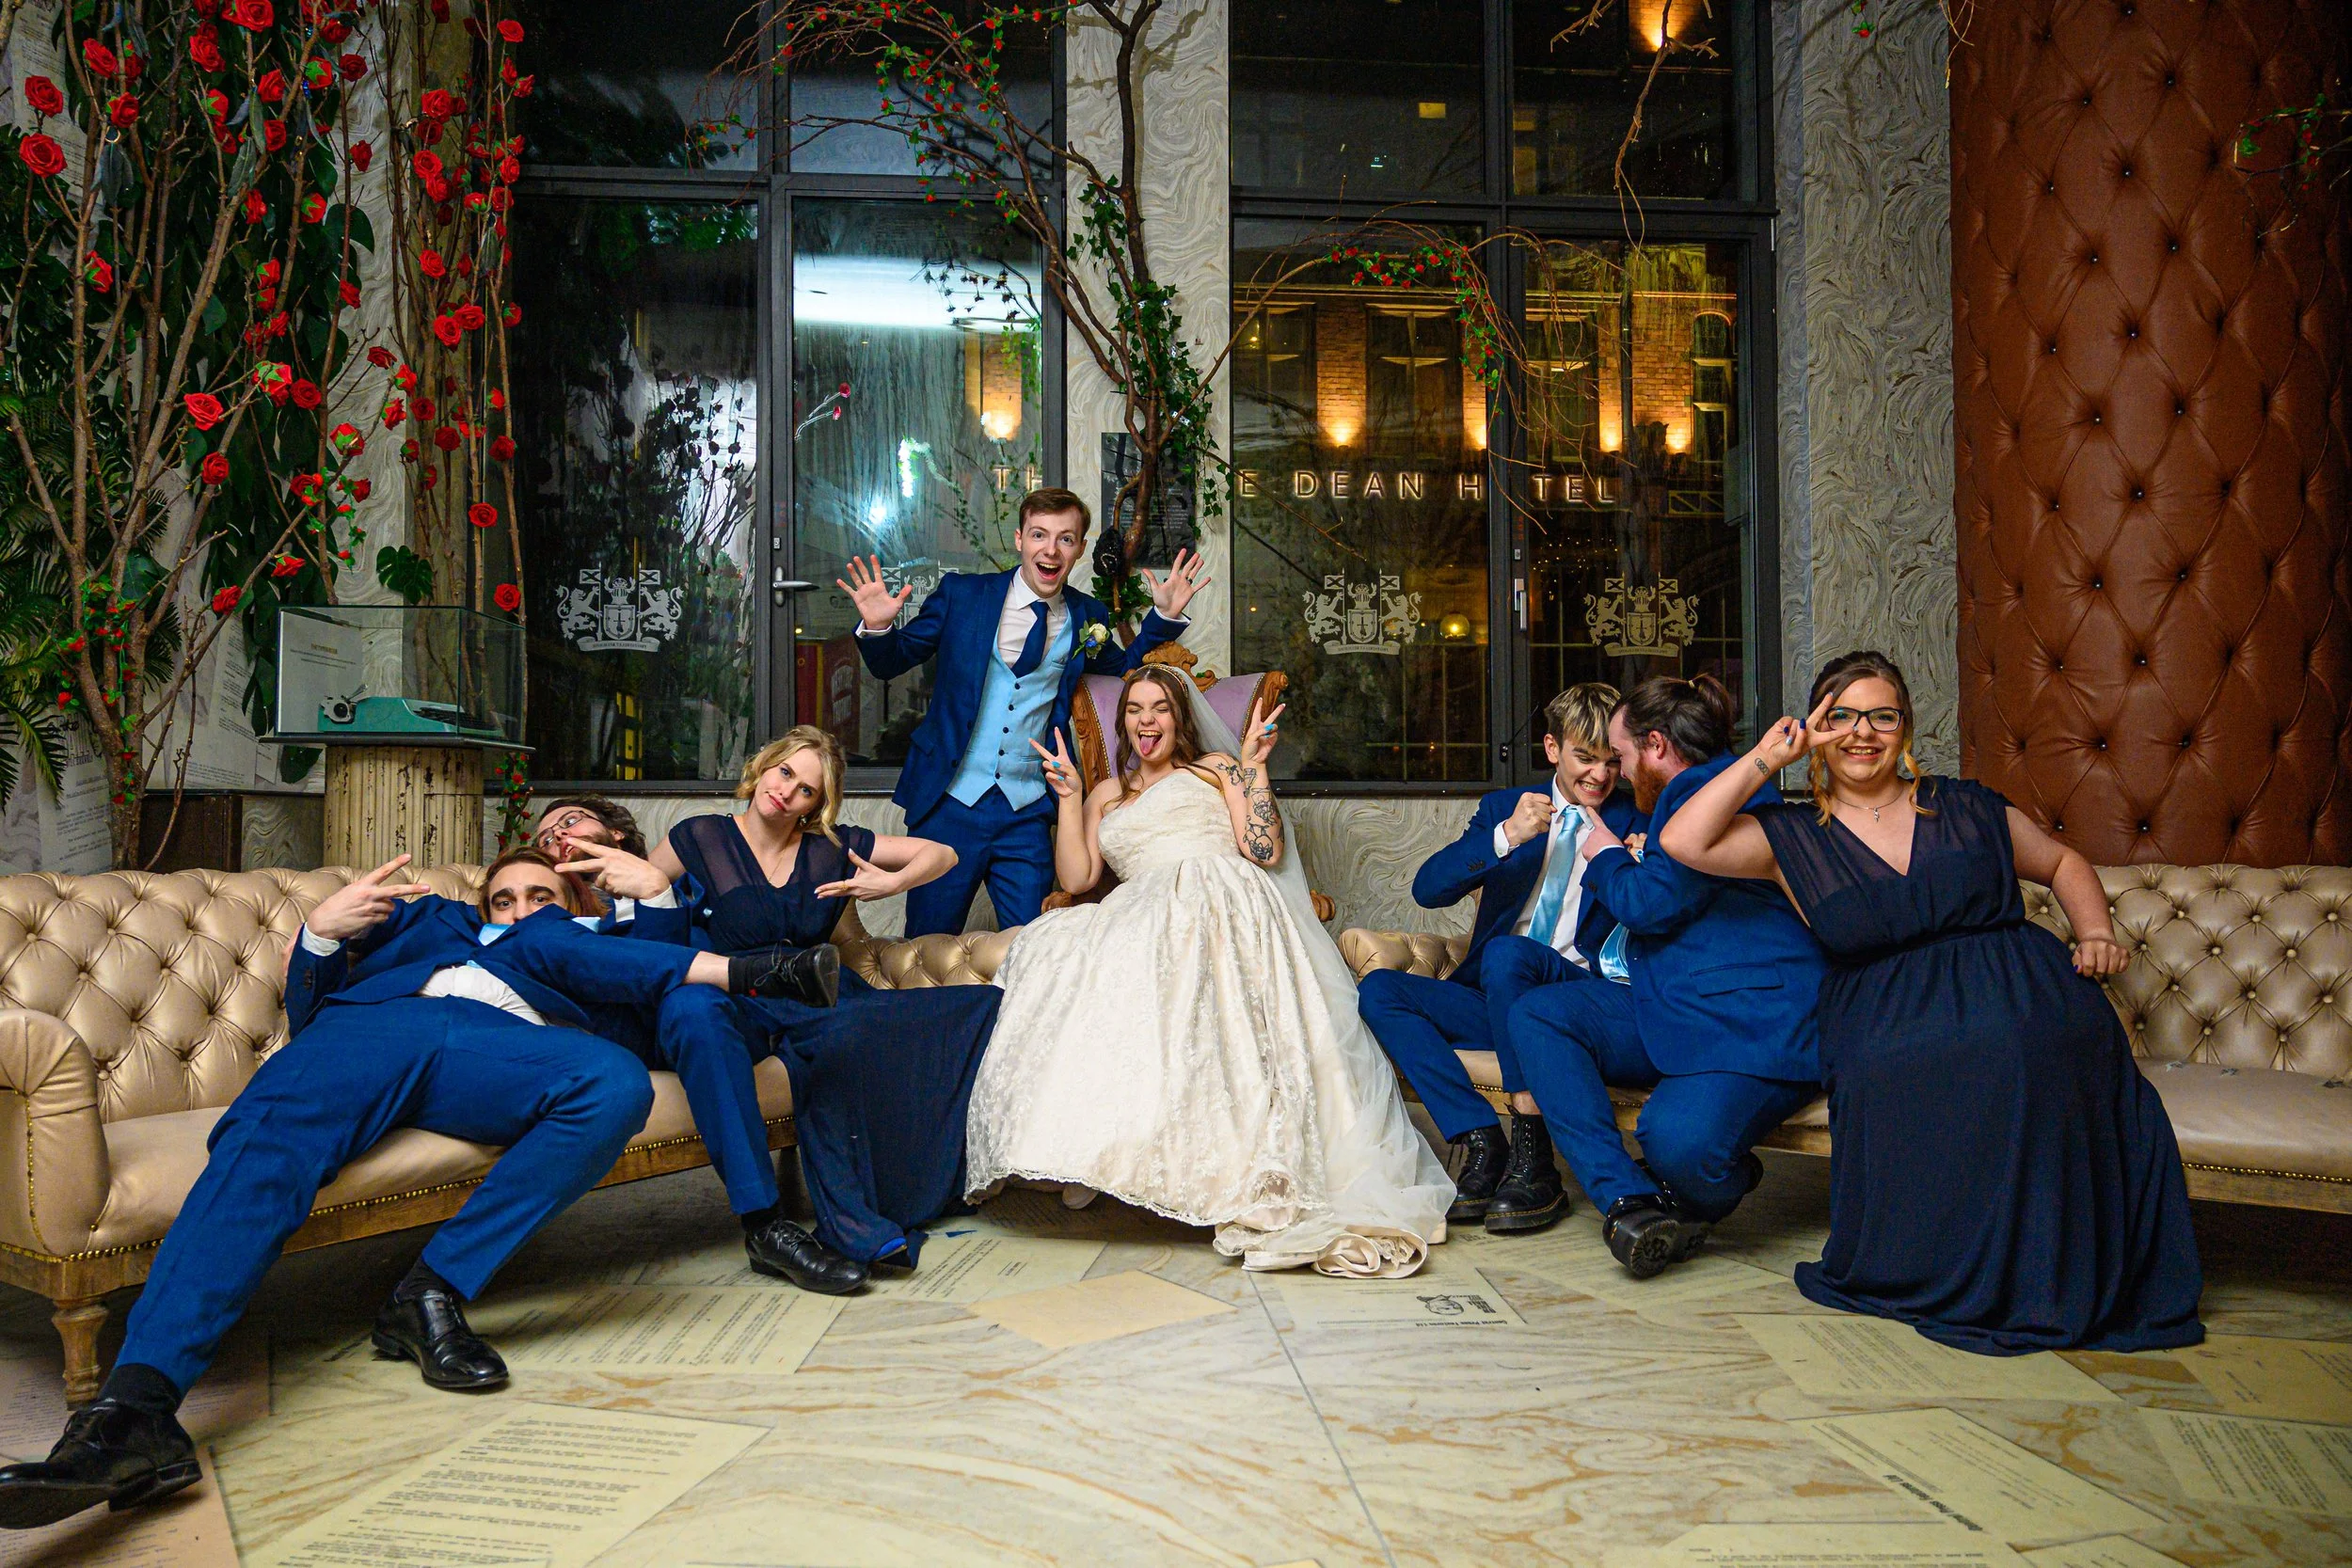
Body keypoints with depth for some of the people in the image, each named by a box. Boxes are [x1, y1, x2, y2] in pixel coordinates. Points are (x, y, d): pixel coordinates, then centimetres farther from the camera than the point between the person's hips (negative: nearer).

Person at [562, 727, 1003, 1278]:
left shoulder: (832, 847, 15)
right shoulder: (701, 839, 9)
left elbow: (941, 854, 19)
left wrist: (894, 883, -1)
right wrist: (647, 885, -11)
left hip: (812, 1003, 2)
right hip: (732, 1005, -2)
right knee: (689, 1007, -39)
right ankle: (763, 1223, -40)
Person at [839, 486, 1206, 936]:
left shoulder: (1087, 617, 5)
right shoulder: (961, 594, -1)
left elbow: (1126, 671, 23)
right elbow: (890, 663, 7)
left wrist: (1164, 616, 8)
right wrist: (877, 627, -15)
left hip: (1028, 816, 2)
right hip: (950, 803, -1)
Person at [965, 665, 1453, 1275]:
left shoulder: (1217, 767, 23)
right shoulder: (1107, 794, 33)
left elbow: (1265, 851, 7)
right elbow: (1076, 877, 17)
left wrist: (1254, 767, 6)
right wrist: (1068, 795, 16)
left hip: (1220, 909, -3)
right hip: (1142, 921, 3)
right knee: (1050, 948, -27)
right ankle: (1090, 1148, -30)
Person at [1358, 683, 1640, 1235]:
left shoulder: (1636, 820, 8)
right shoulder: (1504, 807, 14)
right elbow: (1427, 889, -2)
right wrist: (1506, 836, -16)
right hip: (1491, 1000, 4)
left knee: (1508, 952, -34)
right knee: (1379, 988, -17)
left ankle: (1533, 1156, -26)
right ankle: (1480, 1140, -22)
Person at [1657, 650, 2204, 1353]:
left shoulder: (1965, 808, 15)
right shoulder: (1794, 838, 8)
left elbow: (2064, 862, 27)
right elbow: (1682, 841, -6)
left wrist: (2097, 932, 8)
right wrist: (1765, 758, -1)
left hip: (2013, 984, 1)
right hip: (1886, 1015, -1)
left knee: (2023, 1051, -34)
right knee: (1889, 1079, -35)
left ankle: (2036, 1276, -17)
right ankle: (1943, 1274, -11)